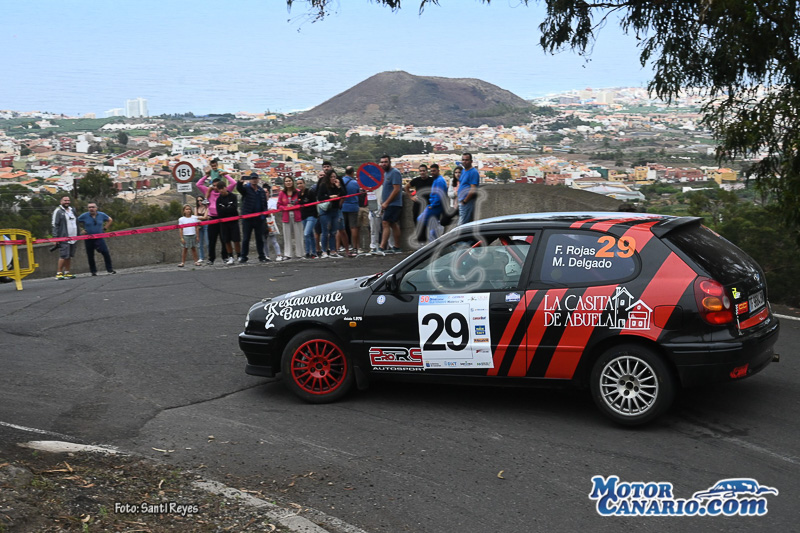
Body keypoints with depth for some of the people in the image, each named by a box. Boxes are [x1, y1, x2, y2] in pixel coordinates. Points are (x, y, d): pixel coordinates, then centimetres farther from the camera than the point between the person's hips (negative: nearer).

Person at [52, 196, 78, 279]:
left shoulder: (72, 211, 19)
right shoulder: (58, 211, -2)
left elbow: (76, 223, 27)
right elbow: (55, 225, -6)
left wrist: (78, 235, 22)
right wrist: (55, 237, -13)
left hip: (73, 238, 7)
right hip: (63, 238, -7)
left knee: (70, 256, 8)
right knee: (63, 256, -12)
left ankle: (67, 273, 14)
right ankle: (59, 273, -6)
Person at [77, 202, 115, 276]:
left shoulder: (101, 215, 1)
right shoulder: (84, 216, -5)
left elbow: (110, 220, 17)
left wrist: (104, 228, 8)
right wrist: (81, 230, -1)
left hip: (99, 237, 0)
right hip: (88, 239, 0)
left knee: (105, 252, -12)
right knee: (90, 256, 5)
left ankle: (110, 269, -5)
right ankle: (93, 271, 17)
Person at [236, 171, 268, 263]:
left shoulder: (261, 190, 13)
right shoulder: (246, 188, -1)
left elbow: (264, 203, 19)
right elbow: (239, 188, -23)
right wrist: (240, 182, -45)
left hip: (259, 218, 4)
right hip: (247, 217, -4)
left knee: (260, 238, 8)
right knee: (246, 238, 1)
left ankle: (261, 256, 15)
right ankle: (243, 256, 6)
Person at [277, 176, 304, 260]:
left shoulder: (298, 192, 0)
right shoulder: (281, 193, 6)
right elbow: (279, 205, 6)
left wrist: (294, 206, -12)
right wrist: (286, 207, -10)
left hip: (297, 216, -1)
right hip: (286, 217, 2)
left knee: (298, 235, 1)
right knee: (287, 236, 3)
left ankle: (299, 253, 8)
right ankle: (287, 254, 7)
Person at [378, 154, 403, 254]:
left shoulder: (395, 173, -12)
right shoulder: (385, 173, 17)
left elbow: (396, 189, -19)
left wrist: (386, 203, -19)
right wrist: (383, 203, 12)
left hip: (393, 204, -10)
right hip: (389, 205, 10)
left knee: (385, 224, -15)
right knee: (393, 225, 11)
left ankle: (382, 247, -19)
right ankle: (397, 248, 16)